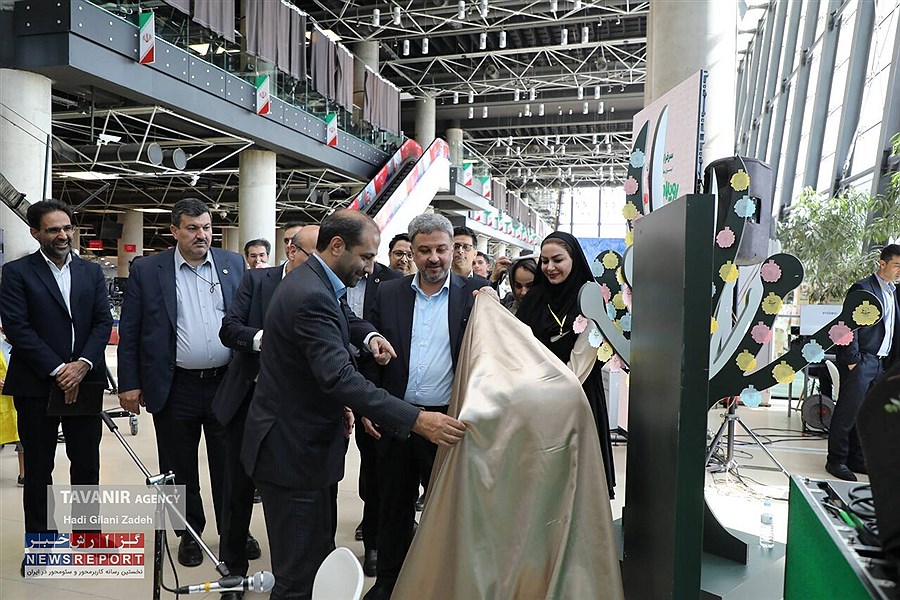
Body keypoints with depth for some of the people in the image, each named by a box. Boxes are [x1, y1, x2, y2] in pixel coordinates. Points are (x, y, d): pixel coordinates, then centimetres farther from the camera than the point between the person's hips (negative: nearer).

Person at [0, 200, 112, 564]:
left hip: (84, 382, 3)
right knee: (38, 468, 9)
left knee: (87, 464, 10)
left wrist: (83, 364, -12)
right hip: (36, 385, -3)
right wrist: (57, 370, -15)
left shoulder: (91, 272, 10)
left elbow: (103, 322, 3)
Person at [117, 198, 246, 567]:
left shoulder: (234, 264, 4)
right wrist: (129, 384, -4)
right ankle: (190, 534, 31)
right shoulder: (146, 271, -1)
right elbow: (129, 332, 0)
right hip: (175, 389, -1)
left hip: (227, 383, 1)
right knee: (180, 468, 13)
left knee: (228, 465, 12)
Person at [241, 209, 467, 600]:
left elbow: (344, 318, 28)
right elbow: (339, 377, -34)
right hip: (294, 451, -10)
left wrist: (368, 335, 4)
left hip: (302, 441, 10)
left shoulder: (312, 279, 9)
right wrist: (416, 420, -37)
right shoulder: (312, 296, -24)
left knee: (318, 558, 20)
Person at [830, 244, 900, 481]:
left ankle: (857, 459, 18)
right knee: (849, 410, -5)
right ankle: (836, 460, 2)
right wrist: (852, 360, -16)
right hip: (861, 361, -8)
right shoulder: (863, 289, -9)